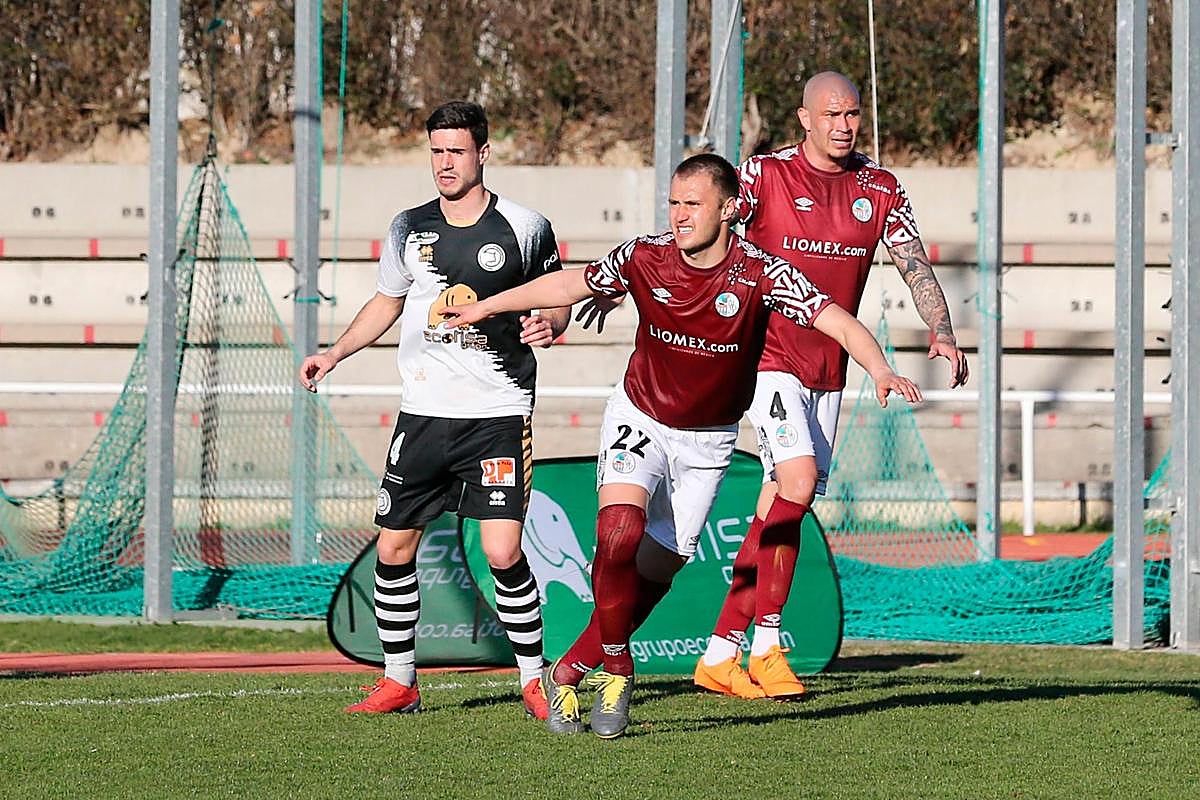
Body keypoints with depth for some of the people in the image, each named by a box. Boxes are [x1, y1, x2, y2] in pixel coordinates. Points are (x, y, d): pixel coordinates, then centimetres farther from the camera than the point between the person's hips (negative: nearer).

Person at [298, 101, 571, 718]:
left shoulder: (525, 229, -2)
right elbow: (388, 302, 22)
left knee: (503, 554, -13)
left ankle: (533, 682, 3)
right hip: (423, 413, 4)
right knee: (393, 550, 3)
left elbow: (558, 299, 10)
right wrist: (333, 353, 12)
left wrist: (548, 325, -13)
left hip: (499, 416, -4)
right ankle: (398, 683, 17)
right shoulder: (410, 228, 7)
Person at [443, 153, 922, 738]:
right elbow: (571, 284, 3)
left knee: (654, 571, 3)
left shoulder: (761, 273, -20)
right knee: (619, 536, -24)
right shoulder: (644, 257, -14)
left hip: (707, 442, 1)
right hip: (639, 419, -1)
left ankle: (567, 673, 20)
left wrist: (880, 371, -46)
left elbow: (837, 320, -27)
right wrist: (486, 307, 13)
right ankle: (616, 672, -7)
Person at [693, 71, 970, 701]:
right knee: (797, 479, -20)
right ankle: (766, 645, -13)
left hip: (830, 371, 5)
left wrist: (942, 333, -12)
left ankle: (722, 653, 9)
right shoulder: (764, 175, -5)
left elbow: (915, 266, 5)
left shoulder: (880, 189, 8)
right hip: (769, 358, -5)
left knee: (782, 508, 4)